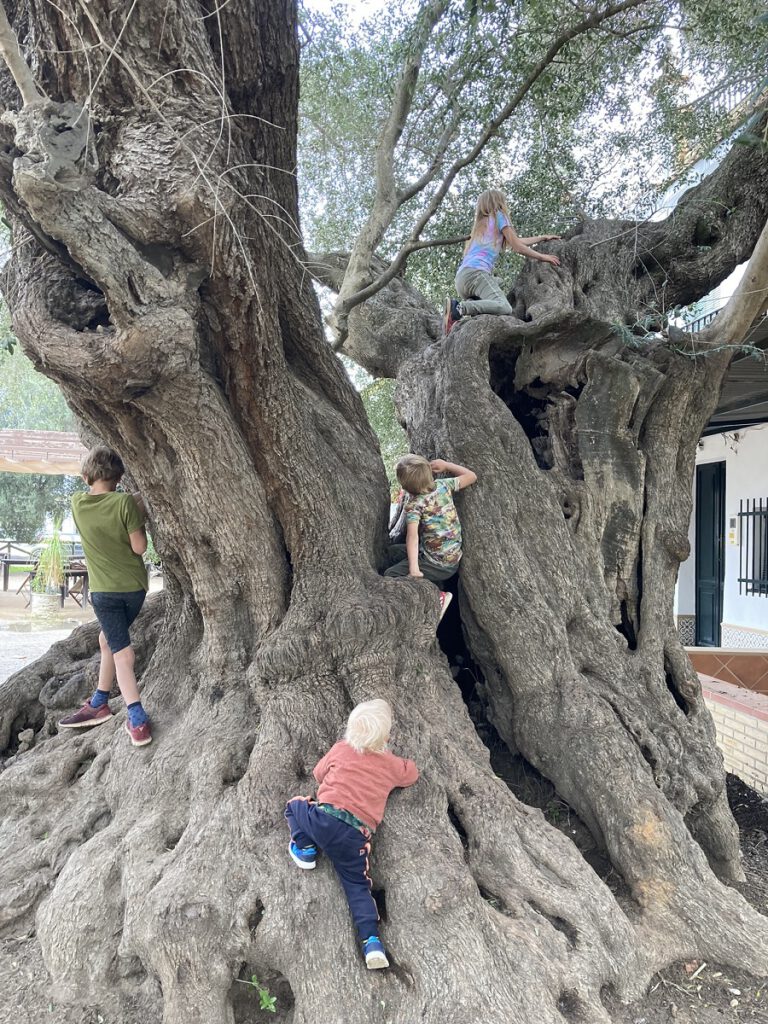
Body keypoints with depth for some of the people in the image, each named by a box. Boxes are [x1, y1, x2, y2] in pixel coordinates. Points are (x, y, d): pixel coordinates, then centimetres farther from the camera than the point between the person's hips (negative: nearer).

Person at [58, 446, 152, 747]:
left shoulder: (78, 503, -3)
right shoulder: (125, 502, -14)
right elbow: (139, 547, -12)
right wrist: (140, 515, 0)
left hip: (104, 589, -1)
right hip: (135, 586, 1)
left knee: (120, 649, -2)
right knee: (108, 639, 20)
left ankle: (137, 719, -14)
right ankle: (99, 703, 28)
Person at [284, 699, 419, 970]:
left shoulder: (341, 749, 9)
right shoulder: (391, 765, 11)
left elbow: (319, 773, 24)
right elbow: (412, 773, 31)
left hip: (324, 817, -1)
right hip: (355, 837, 1)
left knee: (295, 804, 25)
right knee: (358, 885, 11)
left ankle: (304, 847, 8)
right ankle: (372, 940, -8)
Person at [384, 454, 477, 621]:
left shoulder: (413, 505, -21)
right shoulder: (443, 485, -5)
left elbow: (412, 535, -34)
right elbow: (471, 476, 5)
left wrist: (414, 569, -41)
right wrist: (446, 465, 10)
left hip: (441, 565, -8)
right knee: (393, 551, 19)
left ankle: (438, 596, -9)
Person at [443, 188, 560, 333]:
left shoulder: (481, 223, 33)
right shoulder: (498, 216, 11)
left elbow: (514, 242, 38)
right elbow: (517, 247, 9)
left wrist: (543, 237, 47)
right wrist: (542, 257, 20)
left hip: (461, 277, 10)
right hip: (475, 272, -10)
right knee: (504, 308, -25)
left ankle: (456, 307, -8)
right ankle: (459, 308, -32)